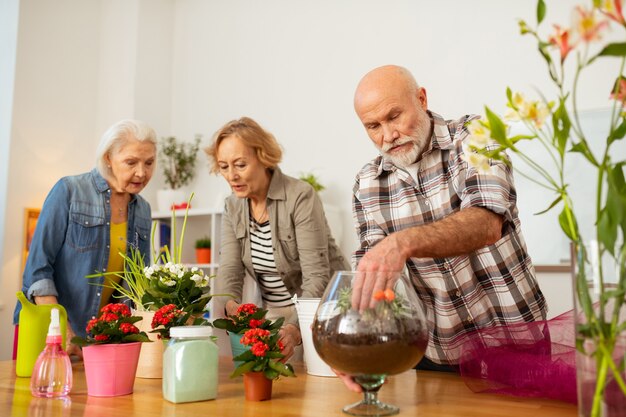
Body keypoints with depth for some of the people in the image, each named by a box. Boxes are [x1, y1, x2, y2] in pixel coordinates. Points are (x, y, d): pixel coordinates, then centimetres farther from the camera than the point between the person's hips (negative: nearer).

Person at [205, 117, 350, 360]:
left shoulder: (300, 197, -18)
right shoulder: (232, 207, 2)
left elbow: (317, 278, -24)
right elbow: (229, 270, -7)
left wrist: (295, 329, -39)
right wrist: (231, 306, -28)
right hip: (272, 314, 5)